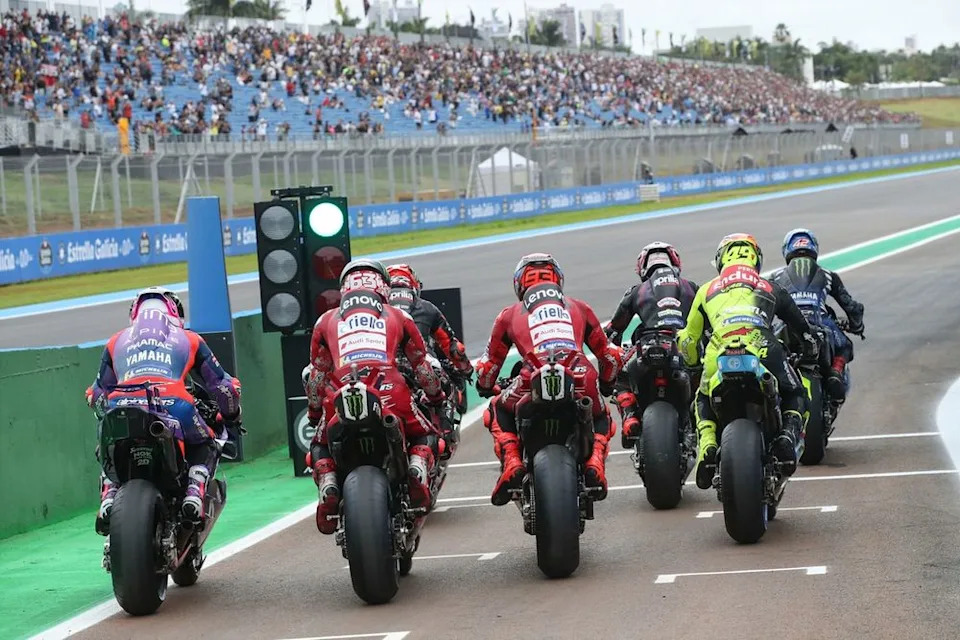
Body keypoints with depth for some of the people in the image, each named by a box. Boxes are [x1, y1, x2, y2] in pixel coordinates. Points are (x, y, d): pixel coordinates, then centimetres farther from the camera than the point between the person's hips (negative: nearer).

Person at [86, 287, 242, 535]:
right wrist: (231, 418, 49)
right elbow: (222, 385, 31)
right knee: (205, 449, 26)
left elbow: (98, 393, 37)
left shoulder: (116, 342, 32)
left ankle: (108, 495, 5)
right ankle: (195, 491, -2)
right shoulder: (189, 340, 28)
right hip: (173, 406, -1)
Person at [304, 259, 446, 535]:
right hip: (391, 395, 0)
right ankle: (419, 470, -7)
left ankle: (328, 485, -4)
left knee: (320, 447, 26)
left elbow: (317, 375, 28)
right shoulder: (398, 317, 23)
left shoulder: (327, 320, 25)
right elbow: (422, 367, 28)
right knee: (426, 436, 24)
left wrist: (314, 413, 41)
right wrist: (437, 397, 45)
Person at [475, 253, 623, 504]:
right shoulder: (579, 307, 30)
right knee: (601, 419, 34)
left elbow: (489, 363, 33)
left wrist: (486, 388, 54)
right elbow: (609, 355, 36)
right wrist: (607, 385, 55)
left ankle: (511, 462, 5)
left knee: (498, 411, 29)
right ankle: (595, 460, 4)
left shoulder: (511, 313, 27)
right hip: (582, 380, 1)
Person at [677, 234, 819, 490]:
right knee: (794, 396, 25)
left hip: (719, 352, 0)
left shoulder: (707, 290, 29)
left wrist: (694, 363, 52)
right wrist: (810, 351, 58)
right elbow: (802, 329, 37)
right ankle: (789, 434, -6)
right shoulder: (771, 289, 29)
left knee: (703, 400, 29)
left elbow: (688, 339, 32)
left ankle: (707, 445, 1)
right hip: (763, 349, 0)